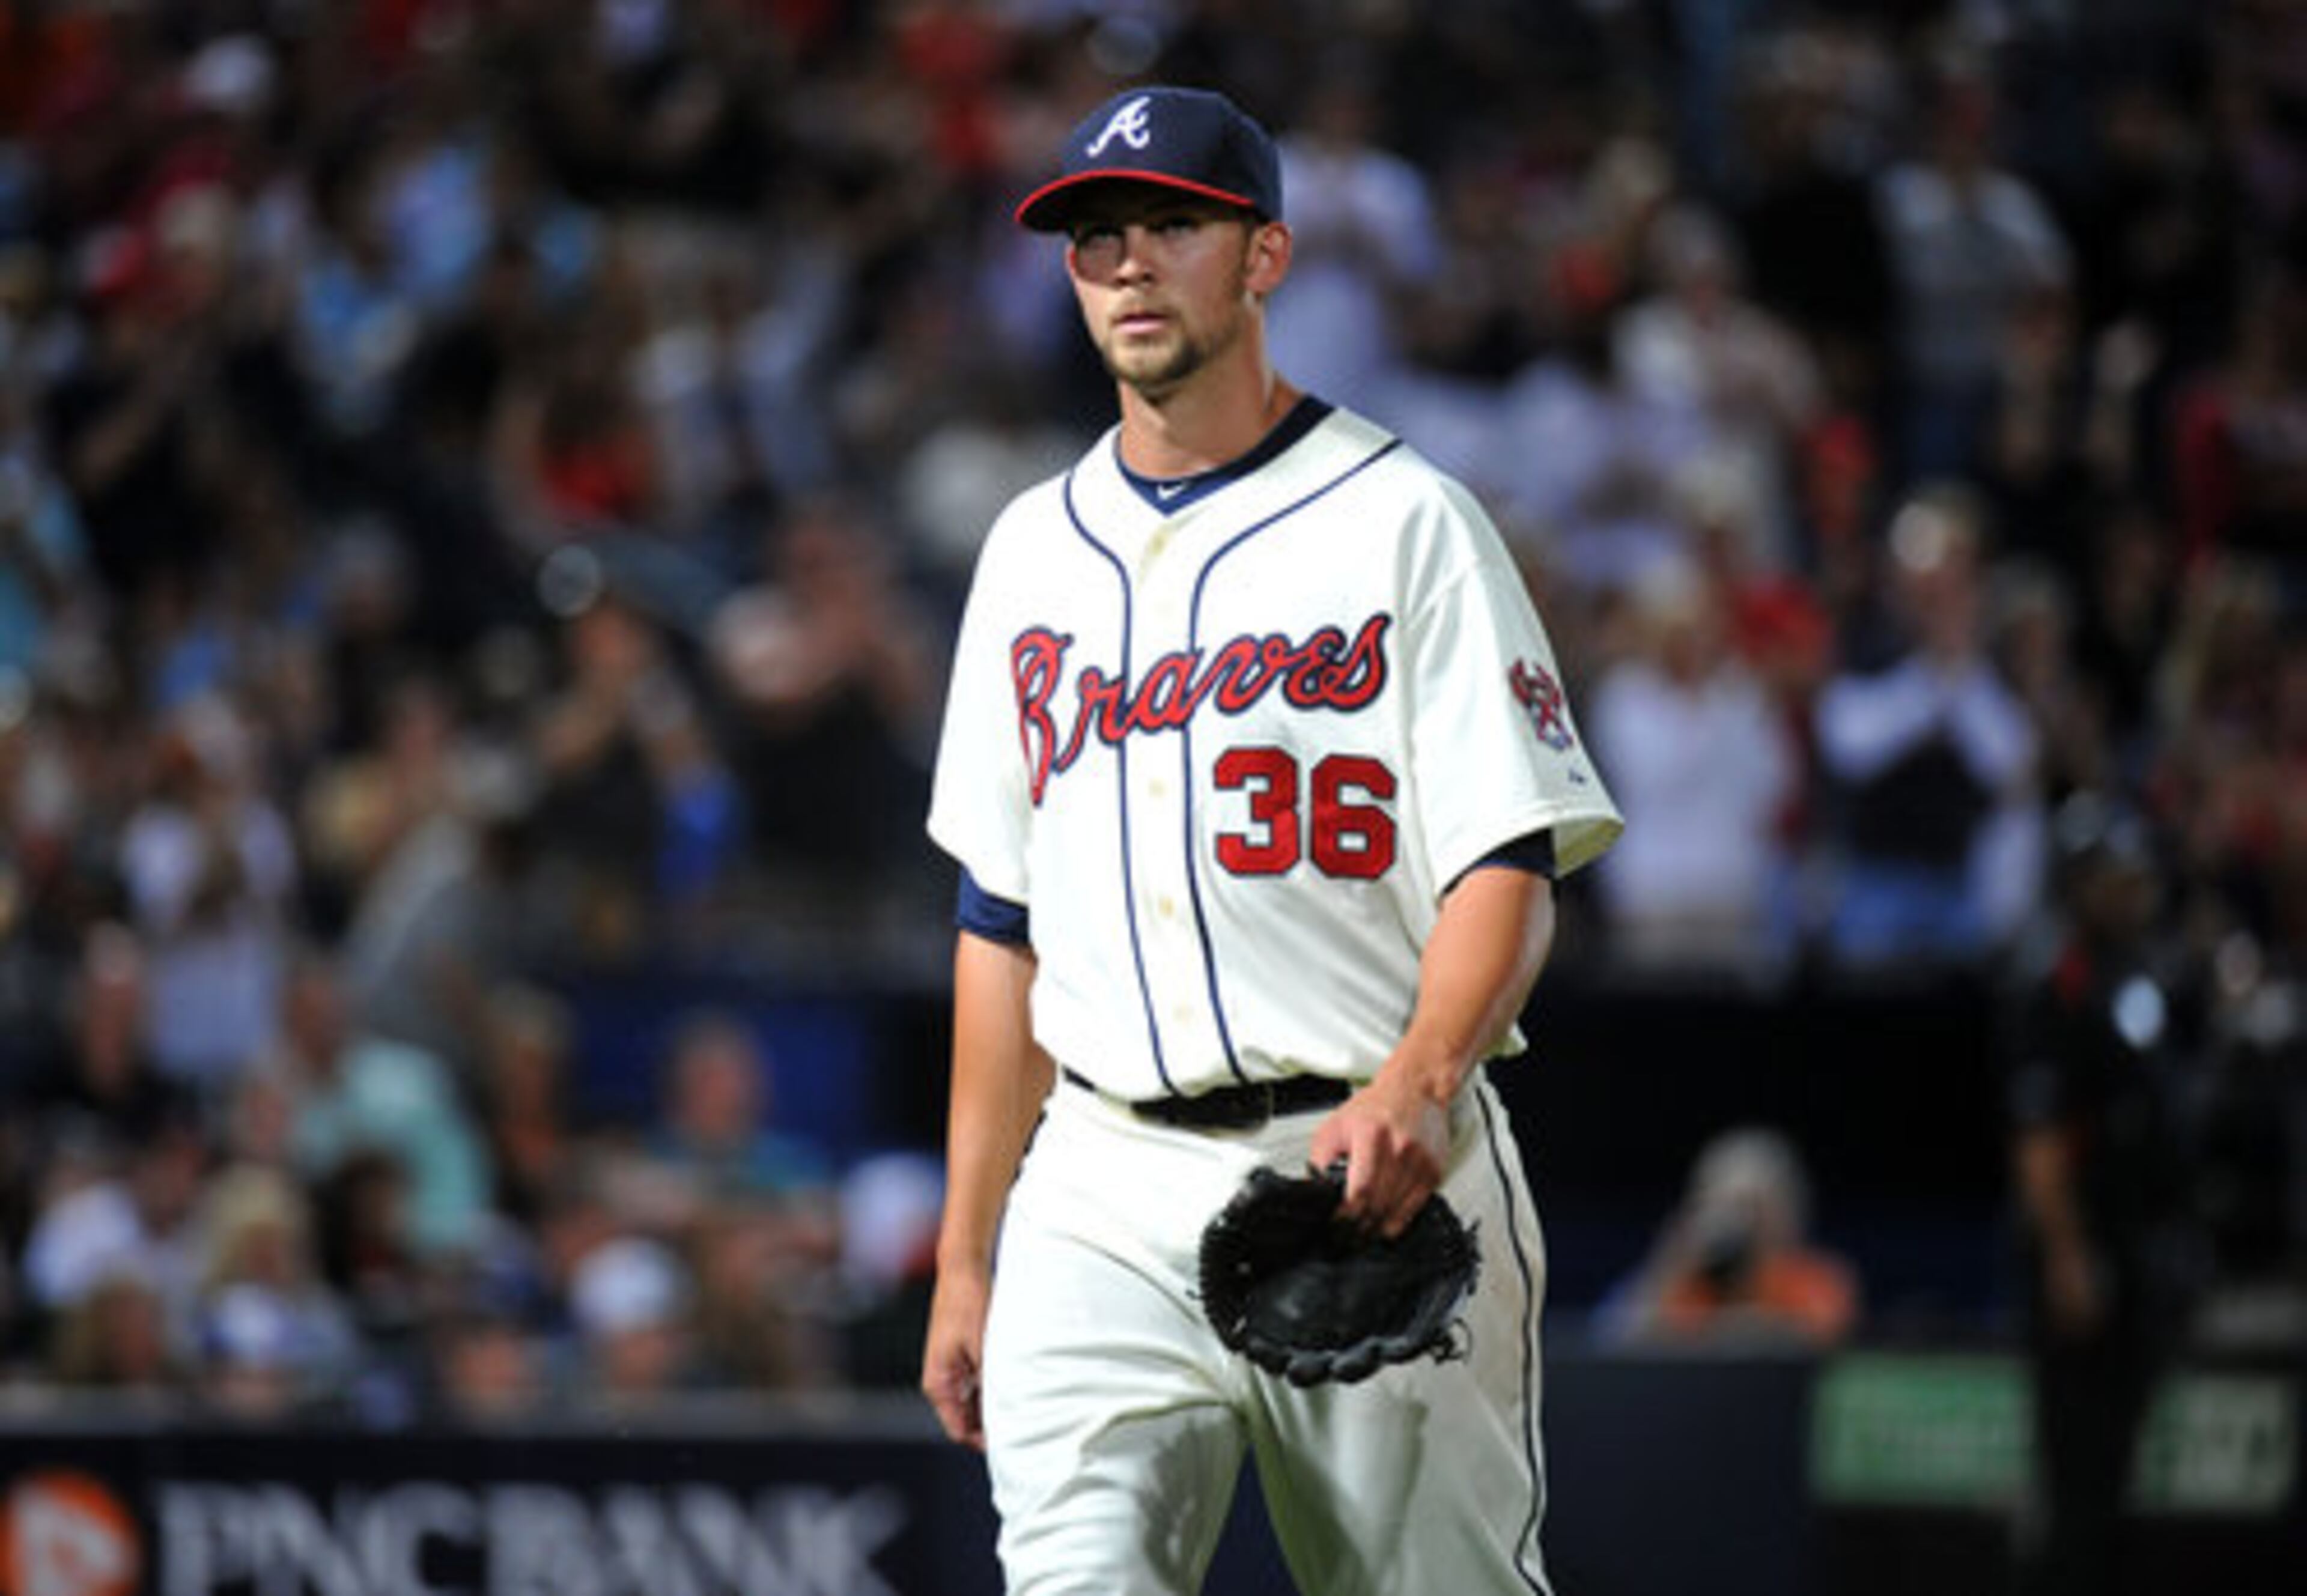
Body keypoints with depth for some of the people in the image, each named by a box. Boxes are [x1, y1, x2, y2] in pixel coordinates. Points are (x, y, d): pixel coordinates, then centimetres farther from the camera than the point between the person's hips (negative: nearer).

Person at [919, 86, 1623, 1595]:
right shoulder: (1037, 550, 16)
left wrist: (1417, 1085, -28)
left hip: (1374, 1182, -3)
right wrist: (966, 1256, 15)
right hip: (1106, 1194, 3)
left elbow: (1511, 869, -9)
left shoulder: (1405, 524, 0)